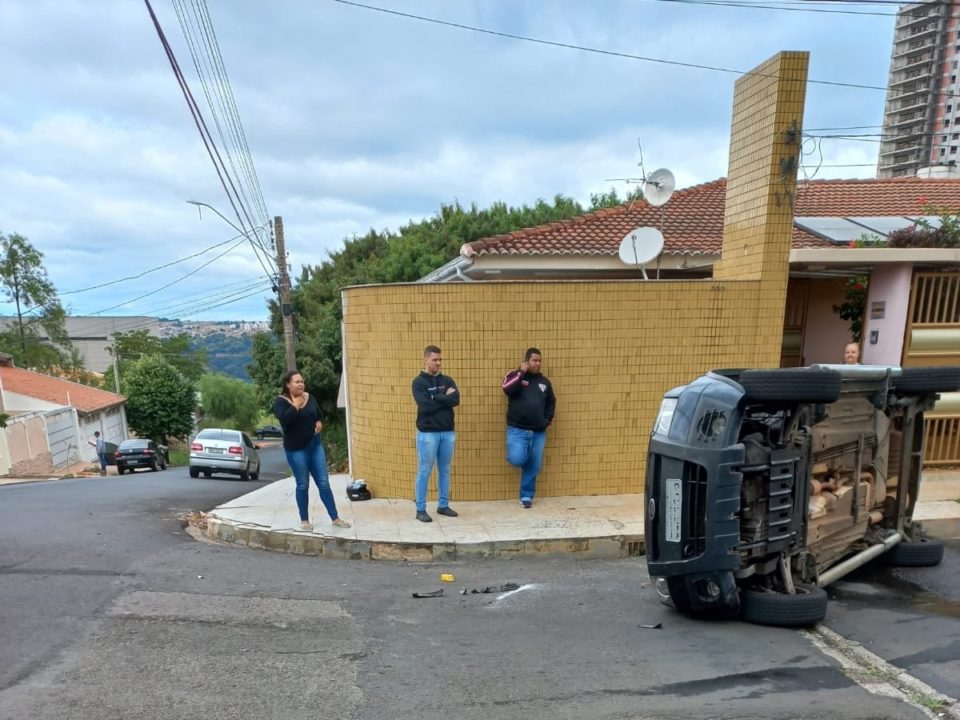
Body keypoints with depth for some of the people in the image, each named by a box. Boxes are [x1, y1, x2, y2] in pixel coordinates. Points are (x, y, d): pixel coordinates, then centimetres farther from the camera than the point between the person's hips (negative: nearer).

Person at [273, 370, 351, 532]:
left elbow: (319, 415, 20)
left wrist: (319, 423, 0)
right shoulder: (281, 401, -8)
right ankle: (304, 520, 21)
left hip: (315, 444, 5)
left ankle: (335, 518, 10)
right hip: (296, 448, -4)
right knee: (302, 485, 4)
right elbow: (284, 419, -26)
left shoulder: (309, 397, 7)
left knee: (324, 483, 5)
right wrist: (296, 404, -18)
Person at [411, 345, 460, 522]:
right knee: (424, 472, 2)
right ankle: (420, 509, 11)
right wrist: (445, 398, -8)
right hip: (427, 433, -5)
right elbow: (425, 405, -18)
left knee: (445, 471, 12)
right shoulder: (419, 382, -5)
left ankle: (443, 505, 24)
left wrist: (436, 398, -12)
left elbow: (456, 400, -6)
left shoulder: (447, 380, 9)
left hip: (448, 432, 5)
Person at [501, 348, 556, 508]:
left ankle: (526, 496, 20)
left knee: (534, 467, 5)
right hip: (517, 430, -4)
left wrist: (548, 419, 11)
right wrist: (521, 373, -16)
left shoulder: (544, 381, 14)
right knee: (517, 460, -20)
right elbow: (507, 389, -20)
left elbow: (551, 402, 24)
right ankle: (518, 454, 16)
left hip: (538, 432, 4)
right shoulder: (514, 375, 2)